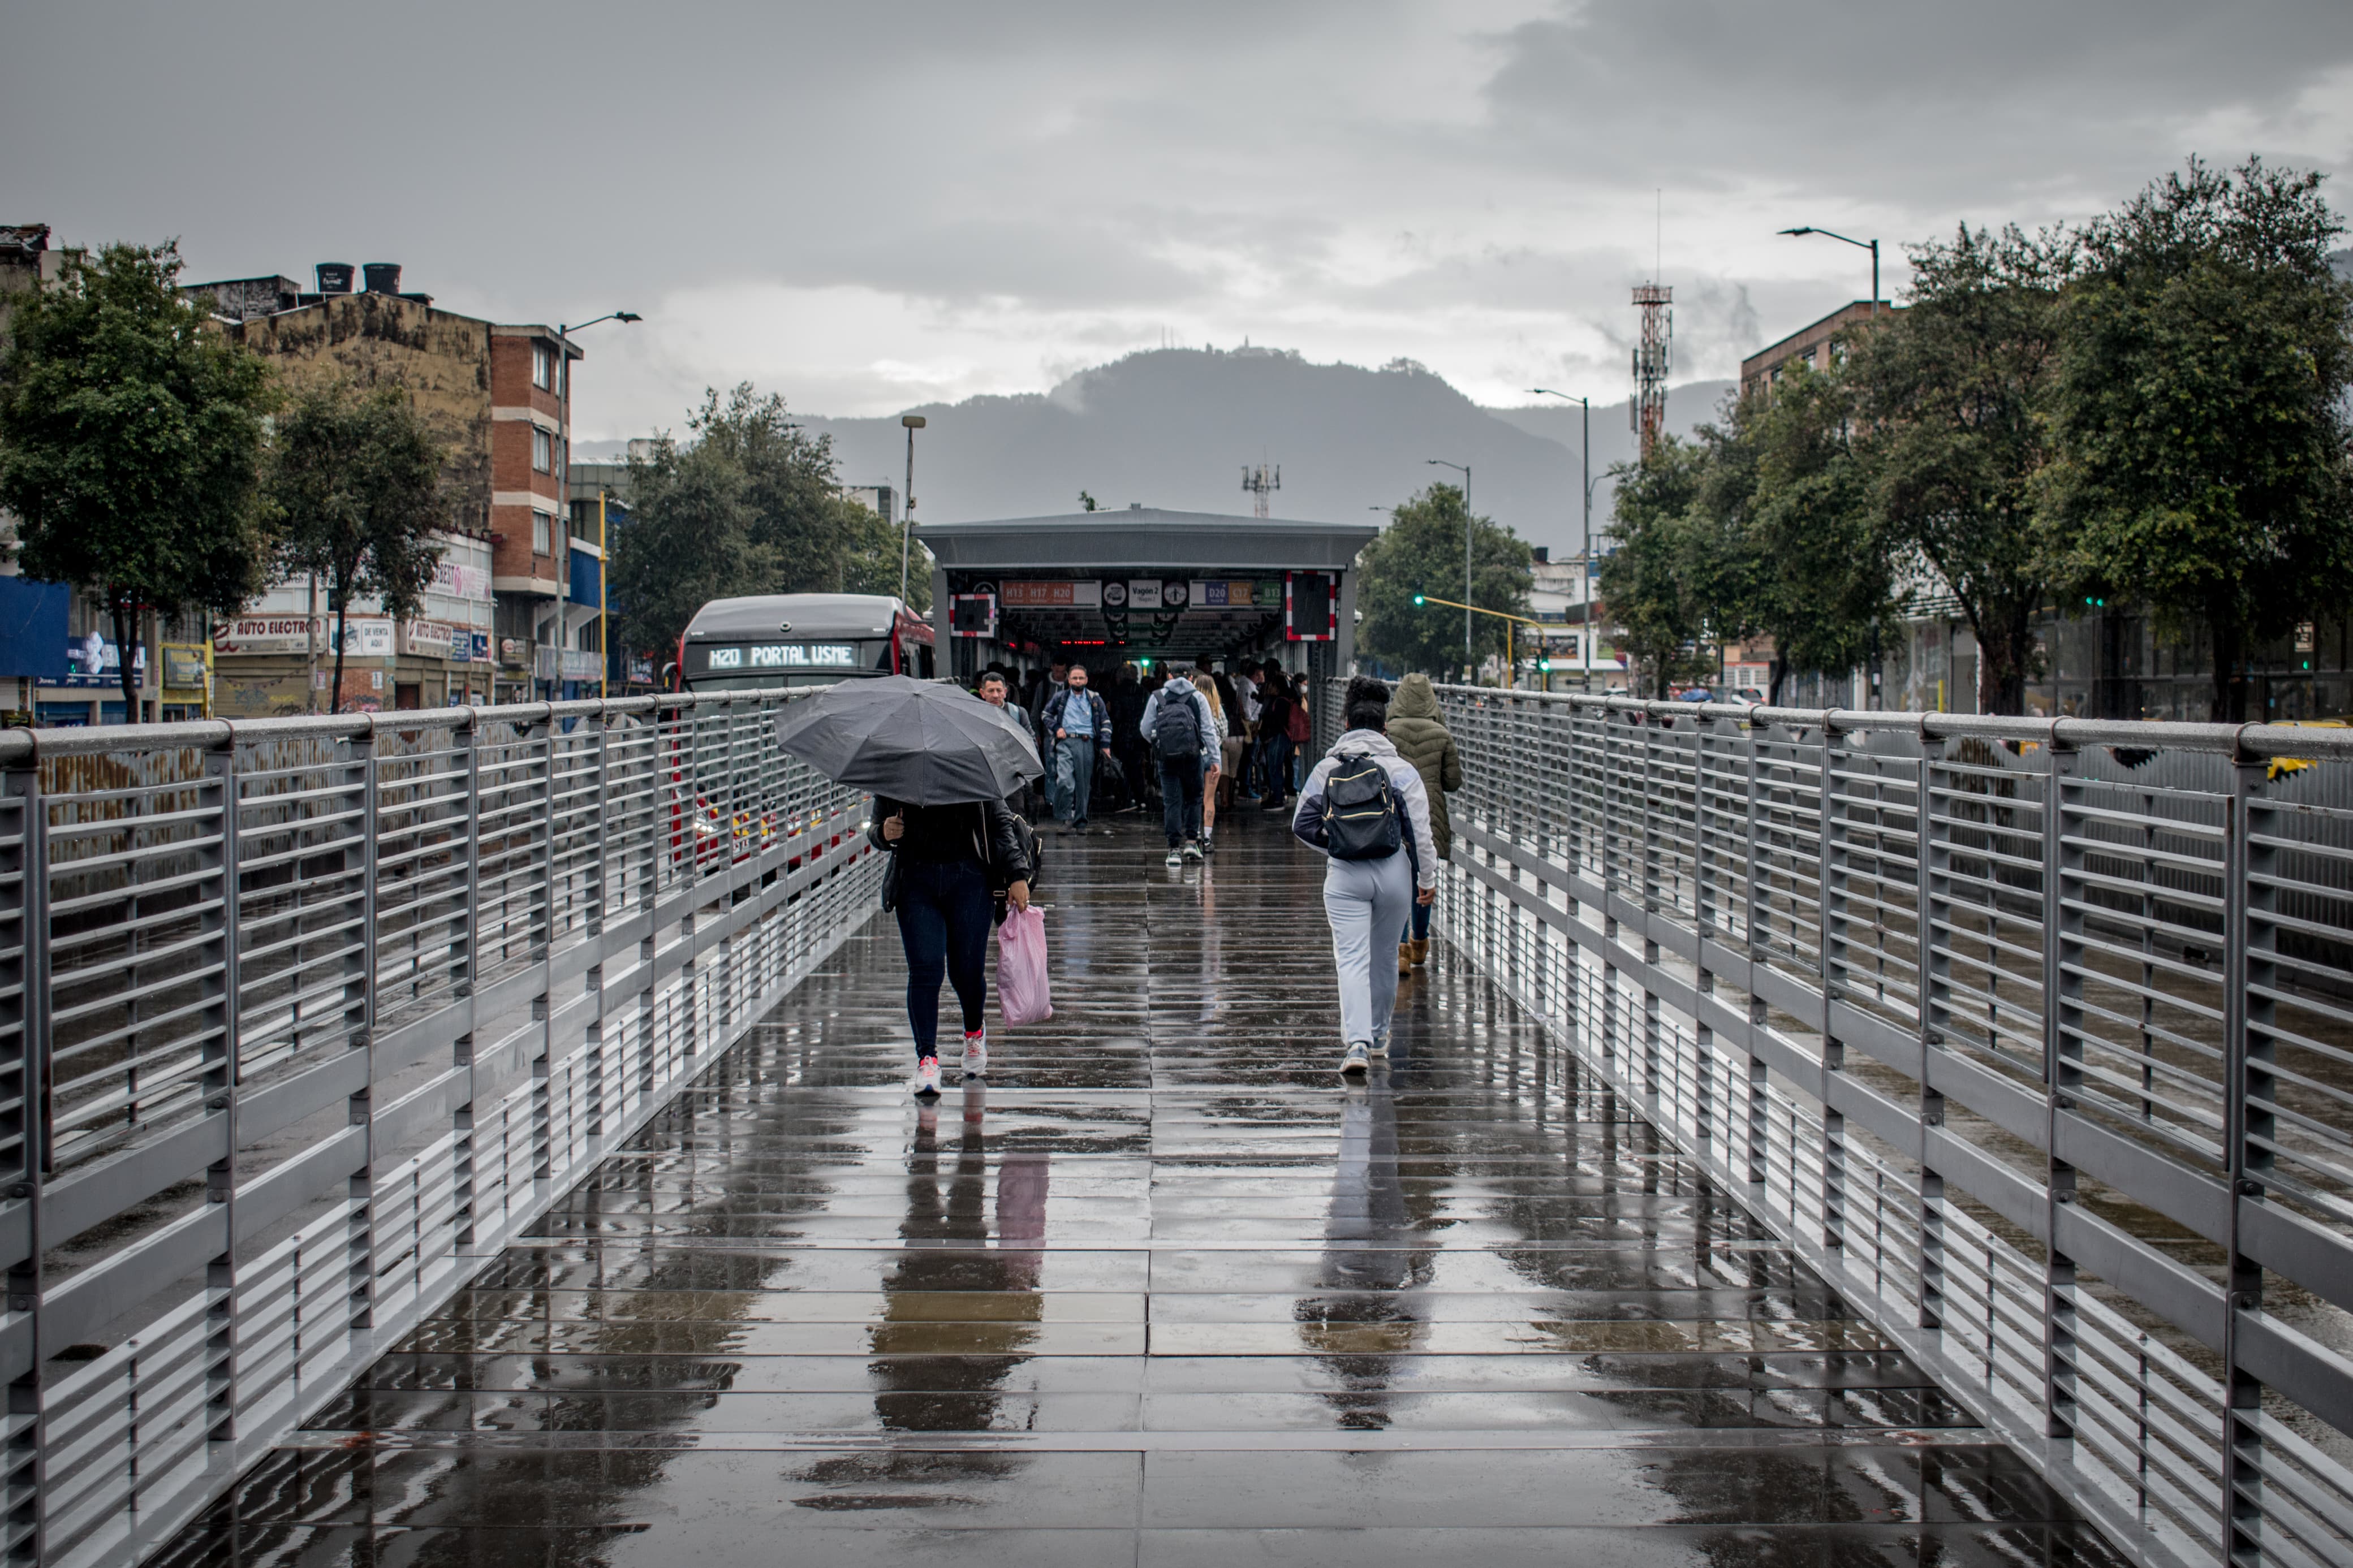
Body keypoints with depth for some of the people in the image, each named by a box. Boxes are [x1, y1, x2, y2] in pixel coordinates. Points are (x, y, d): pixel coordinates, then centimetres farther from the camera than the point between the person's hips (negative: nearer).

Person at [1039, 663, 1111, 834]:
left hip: (1087, 744, 1)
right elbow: (1045, 715, 22)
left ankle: (1080, 821, 11)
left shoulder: (1095, 699, 14)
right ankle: (1066, 818, -9)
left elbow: (1106, 722, 17)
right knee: (1064, 781, -19)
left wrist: (1105, 744, 6)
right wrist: (1056, 728, 4)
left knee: (1084, 785, 2)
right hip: (1066, 742, -1)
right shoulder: (1060, 698, 12)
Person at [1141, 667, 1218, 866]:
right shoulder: (1198, 698, 5)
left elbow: (1146, 730, 9)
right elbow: (1208, 730, 1)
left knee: (1171, 801, 2)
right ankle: (1192, 840, 6)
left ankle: (1175, 848, -3)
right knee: (1194, 798, 15)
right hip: (1193, 756, 0)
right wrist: (1214, 757, 2)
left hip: (1167, 758, 0)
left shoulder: (1157, 697, 7)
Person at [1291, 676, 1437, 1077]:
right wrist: (1428, 878, 5)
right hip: (1392, 872, 0)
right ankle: (1378, 1034, 33)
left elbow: (1302, 825, 5)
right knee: (1383, 955, 18)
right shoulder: (1401, 770, -3)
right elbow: (1420, 830, -4)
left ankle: (1357, 1042, -20)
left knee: (1352, 958, -3)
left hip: (1344, 876, 0)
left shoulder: (1325, 770, 2)